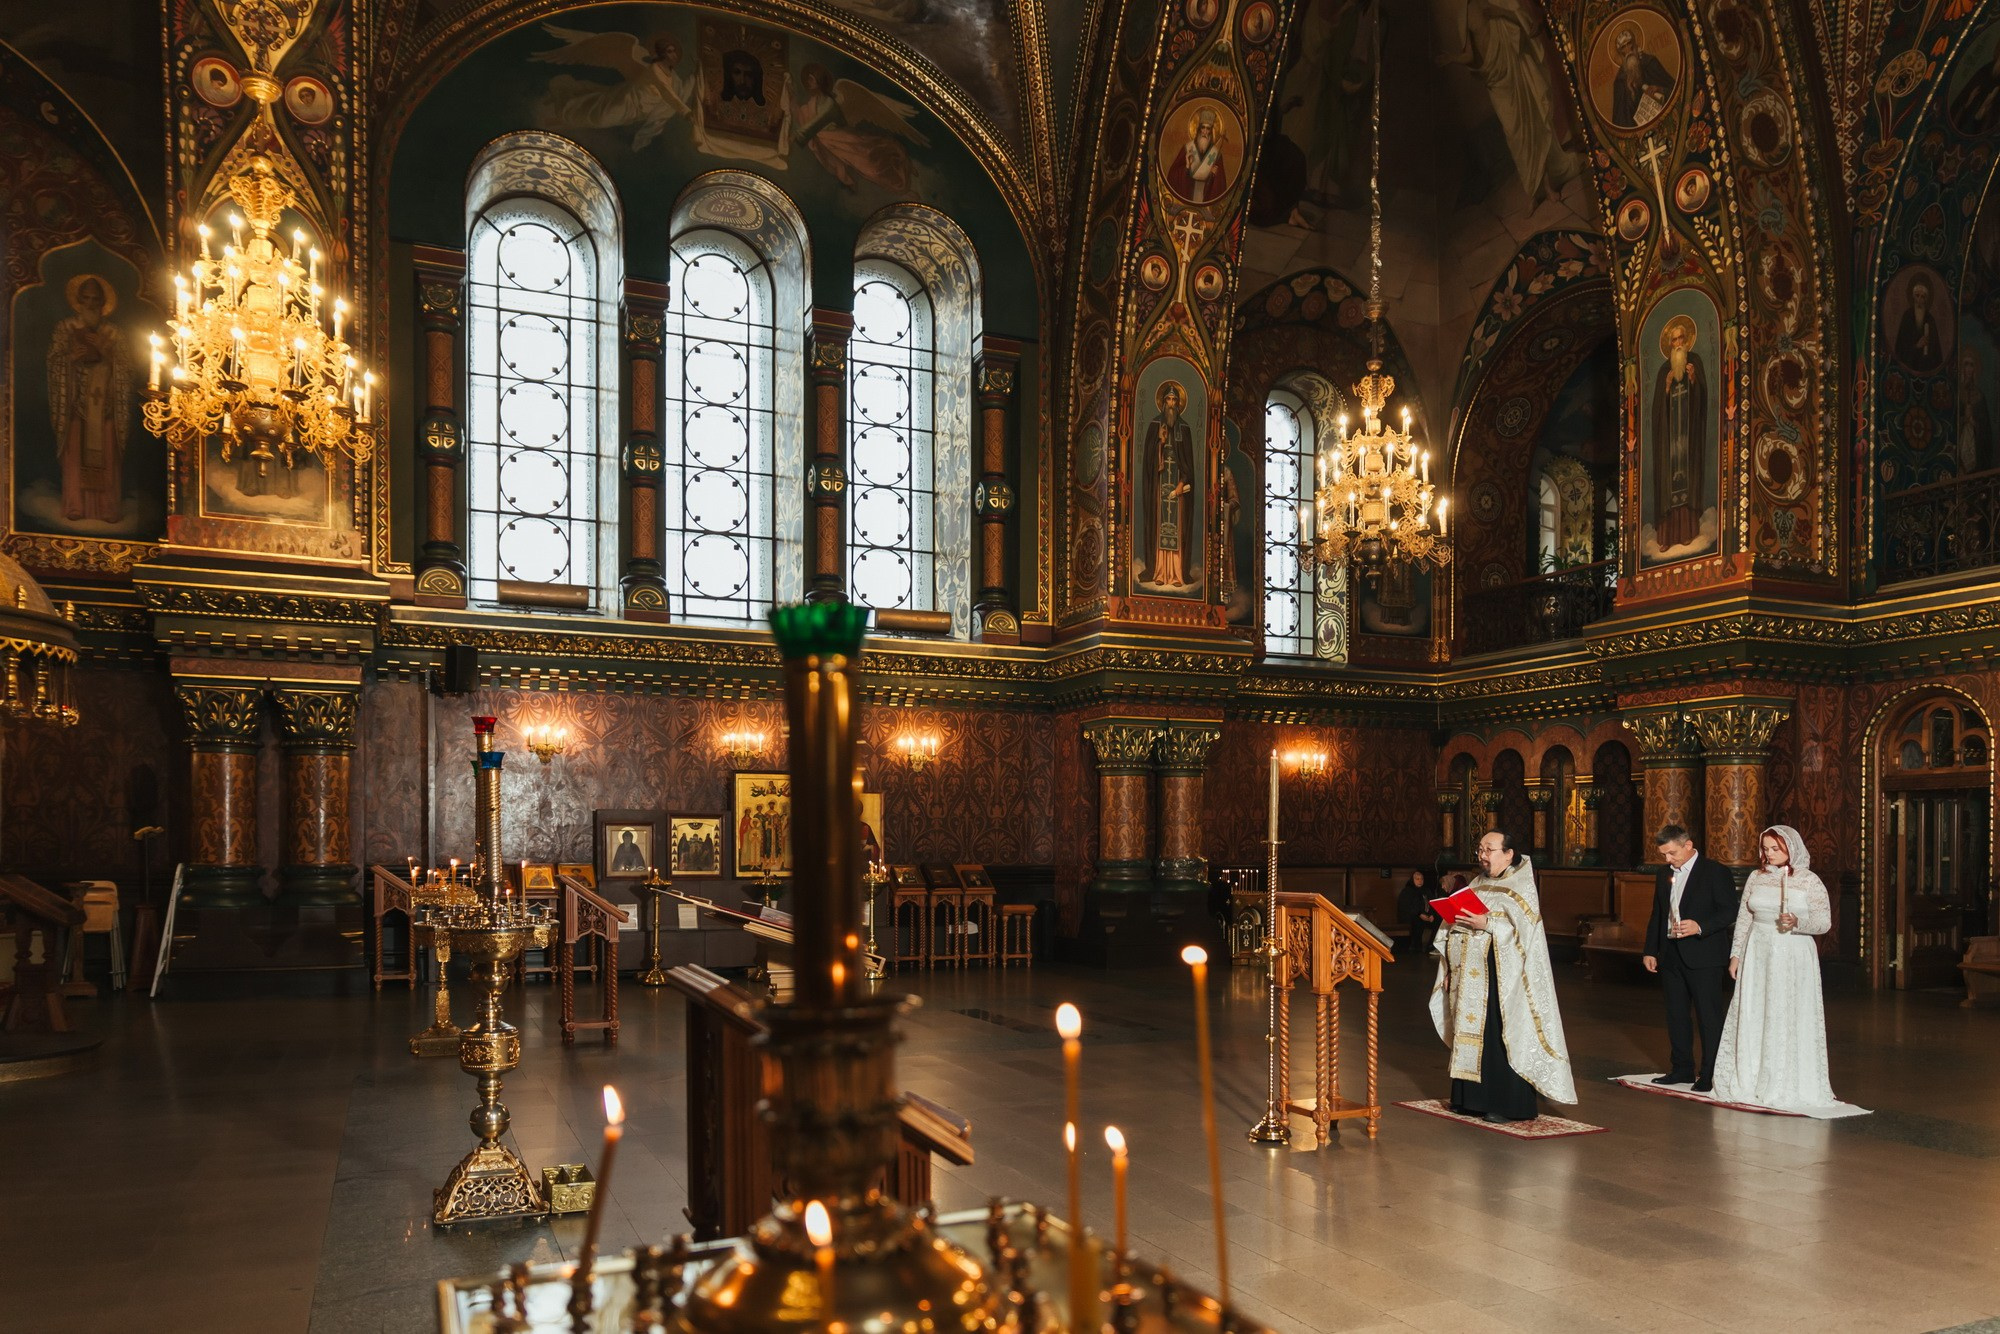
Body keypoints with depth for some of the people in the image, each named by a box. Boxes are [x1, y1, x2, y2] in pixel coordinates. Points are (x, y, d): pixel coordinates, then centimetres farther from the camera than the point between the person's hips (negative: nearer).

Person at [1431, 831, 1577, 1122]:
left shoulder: (1521, 888, -4)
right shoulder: (1478, 885, 16)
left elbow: (1524, 931, -15)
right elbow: (1457, 929, 16)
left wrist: (1487, 924, -24)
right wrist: (1449, 970, 10)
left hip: (1500, 979, -7)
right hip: (1469, 977, 7)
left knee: (1499, 1036, -5)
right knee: (1468, 1032, 8)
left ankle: (1507, 1105, 2)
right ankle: (1470, 1098, 16)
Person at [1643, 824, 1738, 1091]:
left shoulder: (1716, 872, -7)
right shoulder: (1663, 874, 13)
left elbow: (1730, 911, -10)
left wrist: (1700, 926, -24)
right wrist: (1650, 951, 13)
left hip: (1702, 956, -7)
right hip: (1670, 956, 7)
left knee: (1708, 1016, -1)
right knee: (1676, 1014, 11)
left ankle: (1709, 1074, 5)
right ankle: (1683, 1069, 21)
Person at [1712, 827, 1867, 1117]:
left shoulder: (1809, 880, -2)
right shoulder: (1756, 877, 8)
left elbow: (1825, 922, -4)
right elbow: (1743, 918, 11)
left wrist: (1798, 922, -23)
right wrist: (1735, 954, 7)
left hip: (1793, 958, -3)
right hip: (1758, 955, 4)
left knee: (1788, 1022, -2)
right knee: (1752, 1019, 4)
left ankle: (1788, 1088, 6)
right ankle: (1750, 1083, 13)